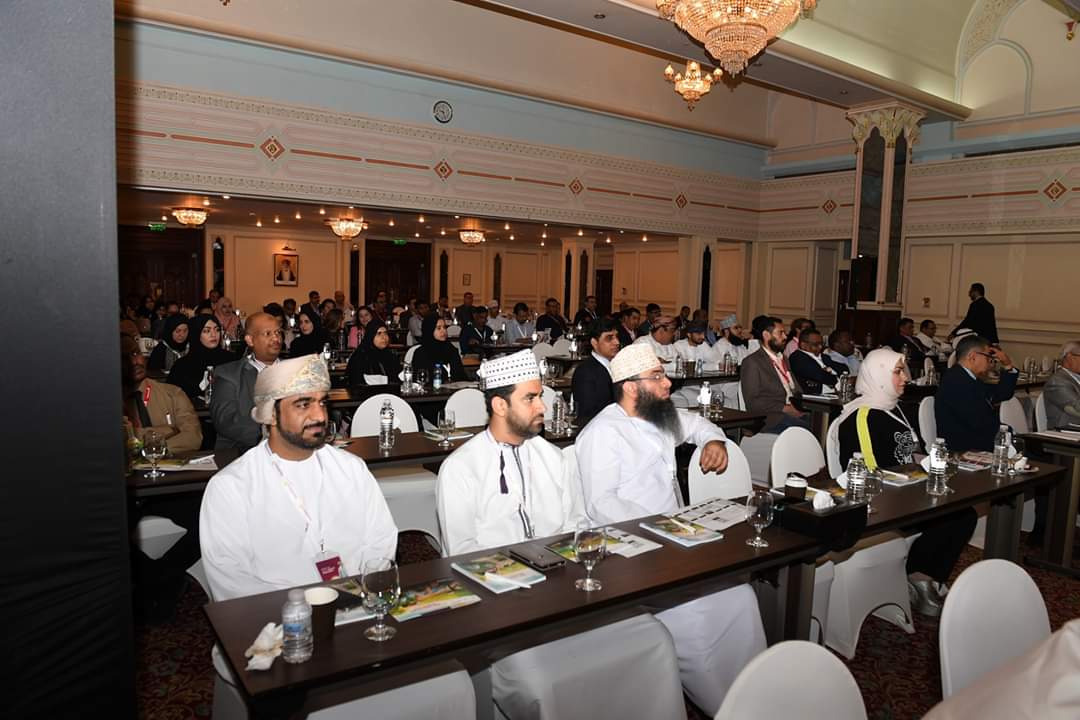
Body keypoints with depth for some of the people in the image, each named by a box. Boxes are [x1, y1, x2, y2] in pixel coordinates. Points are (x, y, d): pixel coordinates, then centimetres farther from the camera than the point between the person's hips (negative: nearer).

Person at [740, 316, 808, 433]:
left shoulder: (783, 358, 25)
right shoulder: (752, 362, -1)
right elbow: (752, 402, -9)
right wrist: (784, 408, -16)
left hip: (795, 413, 7)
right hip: (772, 418, -7)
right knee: (807, 428, -32)